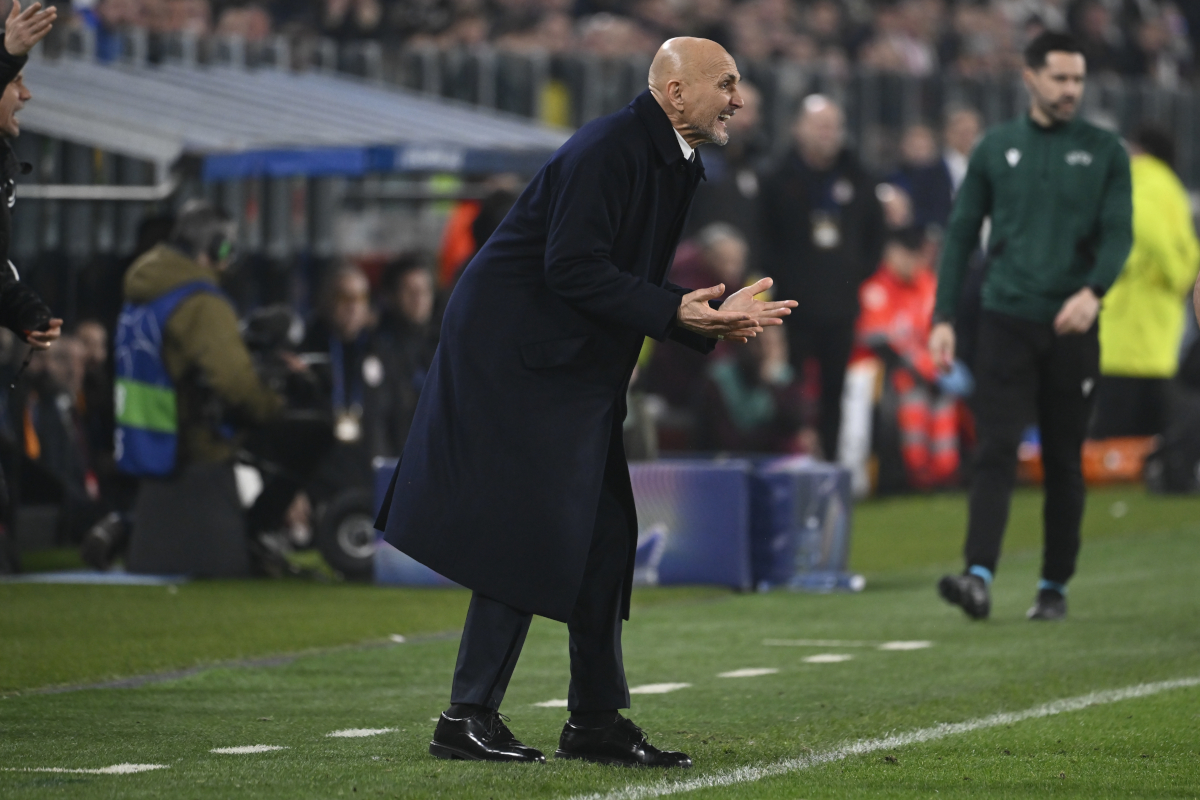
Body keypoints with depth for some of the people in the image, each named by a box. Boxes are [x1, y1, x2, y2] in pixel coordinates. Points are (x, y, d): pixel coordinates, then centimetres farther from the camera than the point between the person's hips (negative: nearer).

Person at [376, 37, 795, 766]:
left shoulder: (682, 168, 11)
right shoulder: (608, 151, -18)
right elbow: (574, 270, -24)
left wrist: (714, 318, -3)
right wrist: (677, 312, -26)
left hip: (580, 371, 10)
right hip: (515, 358, -10)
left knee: (605, 538, 9)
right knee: (529, 534, -10)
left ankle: (597, 721, 15)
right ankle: (469, 718, -5)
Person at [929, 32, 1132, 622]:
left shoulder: (1105, 152, 5)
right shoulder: (996, 149, 8)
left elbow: (1118, 232, -4)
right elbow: (961, 234, 10)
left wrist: (1093, 291, -23)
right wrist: (943, 317, 2)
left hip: (1072, 328, 0)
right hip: (1006, 323, 0)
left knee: (1064, 462, 6)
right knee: (996, 452, -12)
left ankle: (1055, 587, 17)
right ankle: (979, 578, -22)